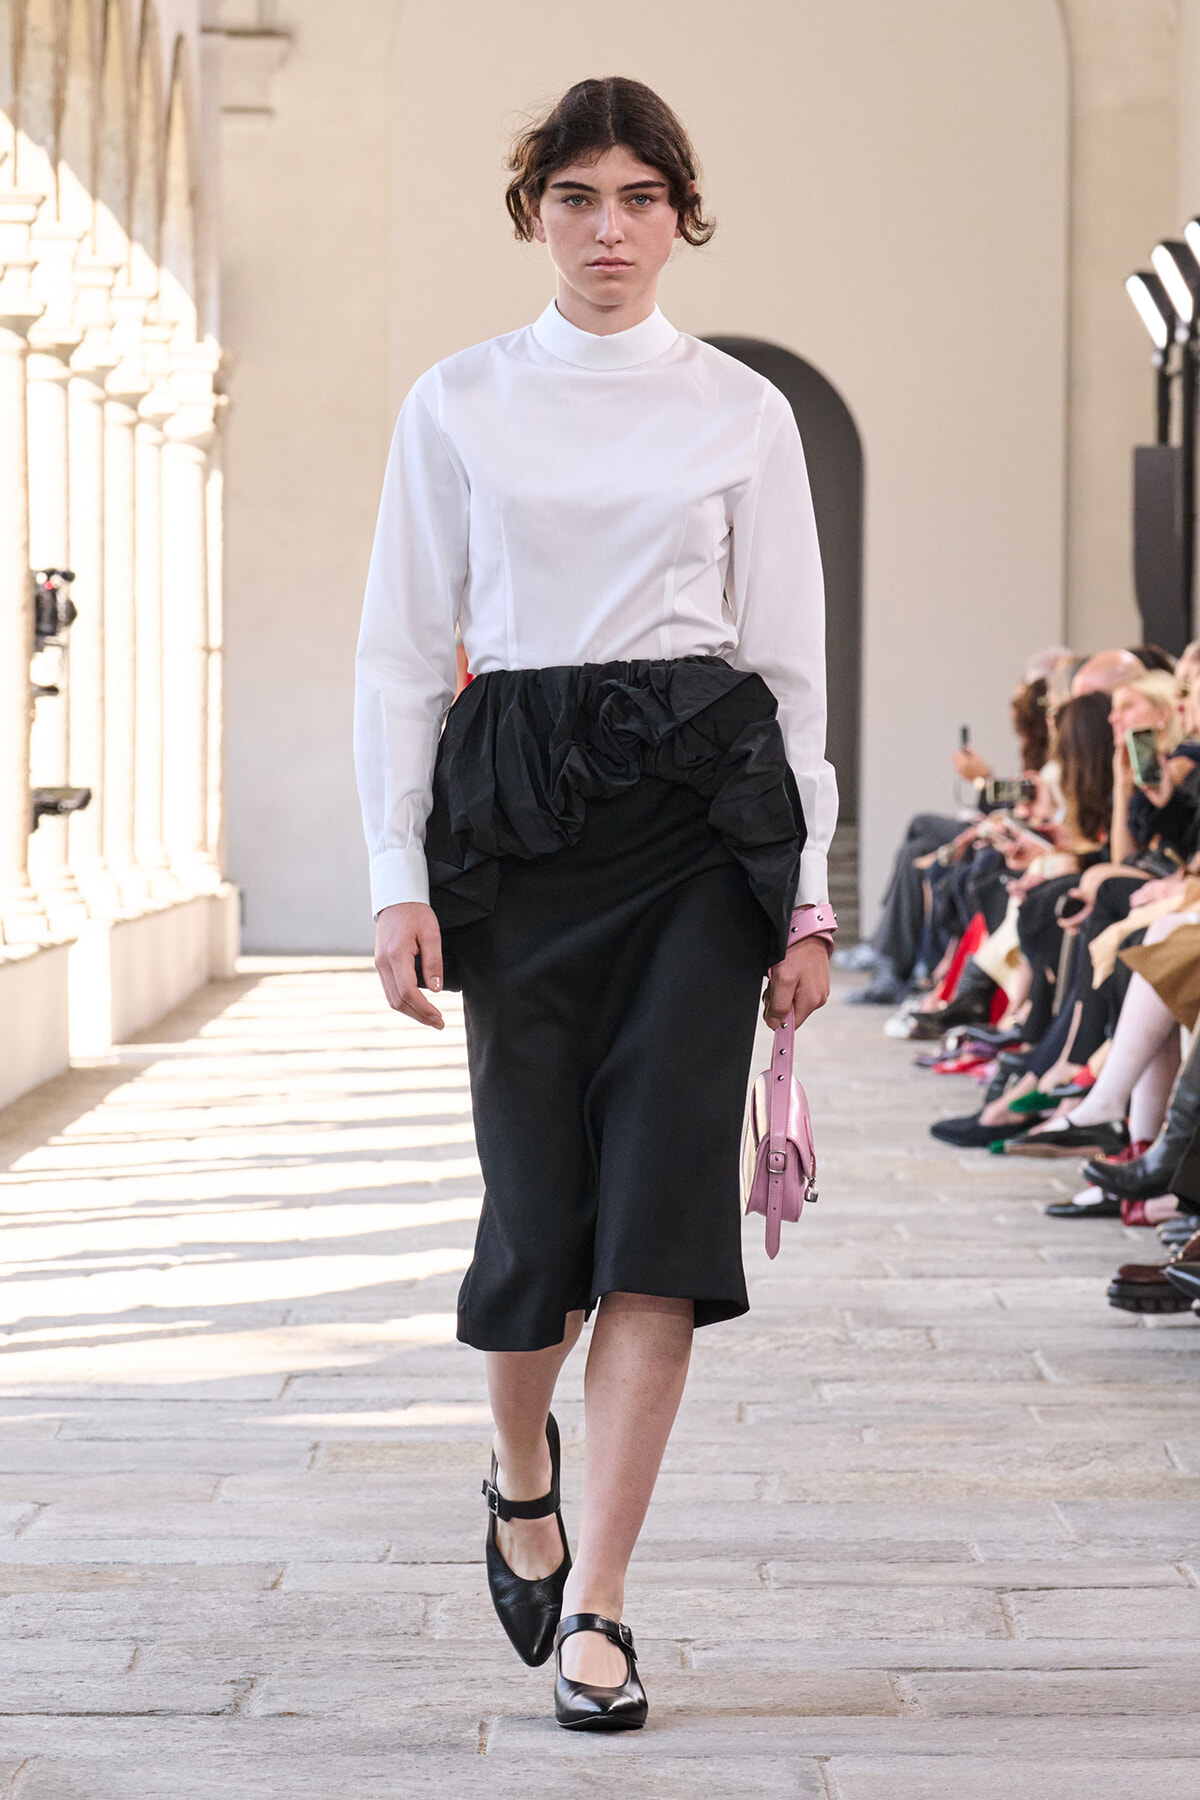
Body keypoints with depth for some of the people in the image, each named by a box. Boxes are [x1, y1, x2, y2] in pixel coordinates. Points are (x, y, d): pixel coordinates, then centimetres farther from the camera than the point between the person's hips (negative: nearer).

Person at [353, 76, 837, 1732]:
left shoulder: (744, 413, 7)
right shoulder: (457, 406, 7)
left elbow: (793, 662, 6)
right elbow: (401, 652, 5)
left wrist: (808, 900, 2)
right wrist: (400, 879, -4)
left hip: (701, 805, 0)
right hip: (517, 810, 0)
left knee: (663, 1192, -9)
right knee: (540, 1197, 1)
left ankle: (596, 1608, -4)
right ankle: (522, 1473, 33)